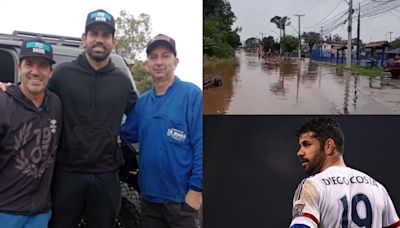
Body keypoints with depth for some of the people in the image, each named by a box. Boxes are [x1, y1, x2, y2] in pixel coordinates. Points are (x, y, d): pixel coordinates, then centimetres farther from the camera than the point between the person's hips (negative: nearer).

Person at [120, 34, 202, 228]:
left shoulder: (192, 94, -10)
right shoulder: (141, 102, 10)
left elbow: (201, 145, -14)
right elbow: (126, 135, 16)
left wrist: (196, 189, -18)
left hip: (183, 197, -6)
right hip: (149, 196, 6)